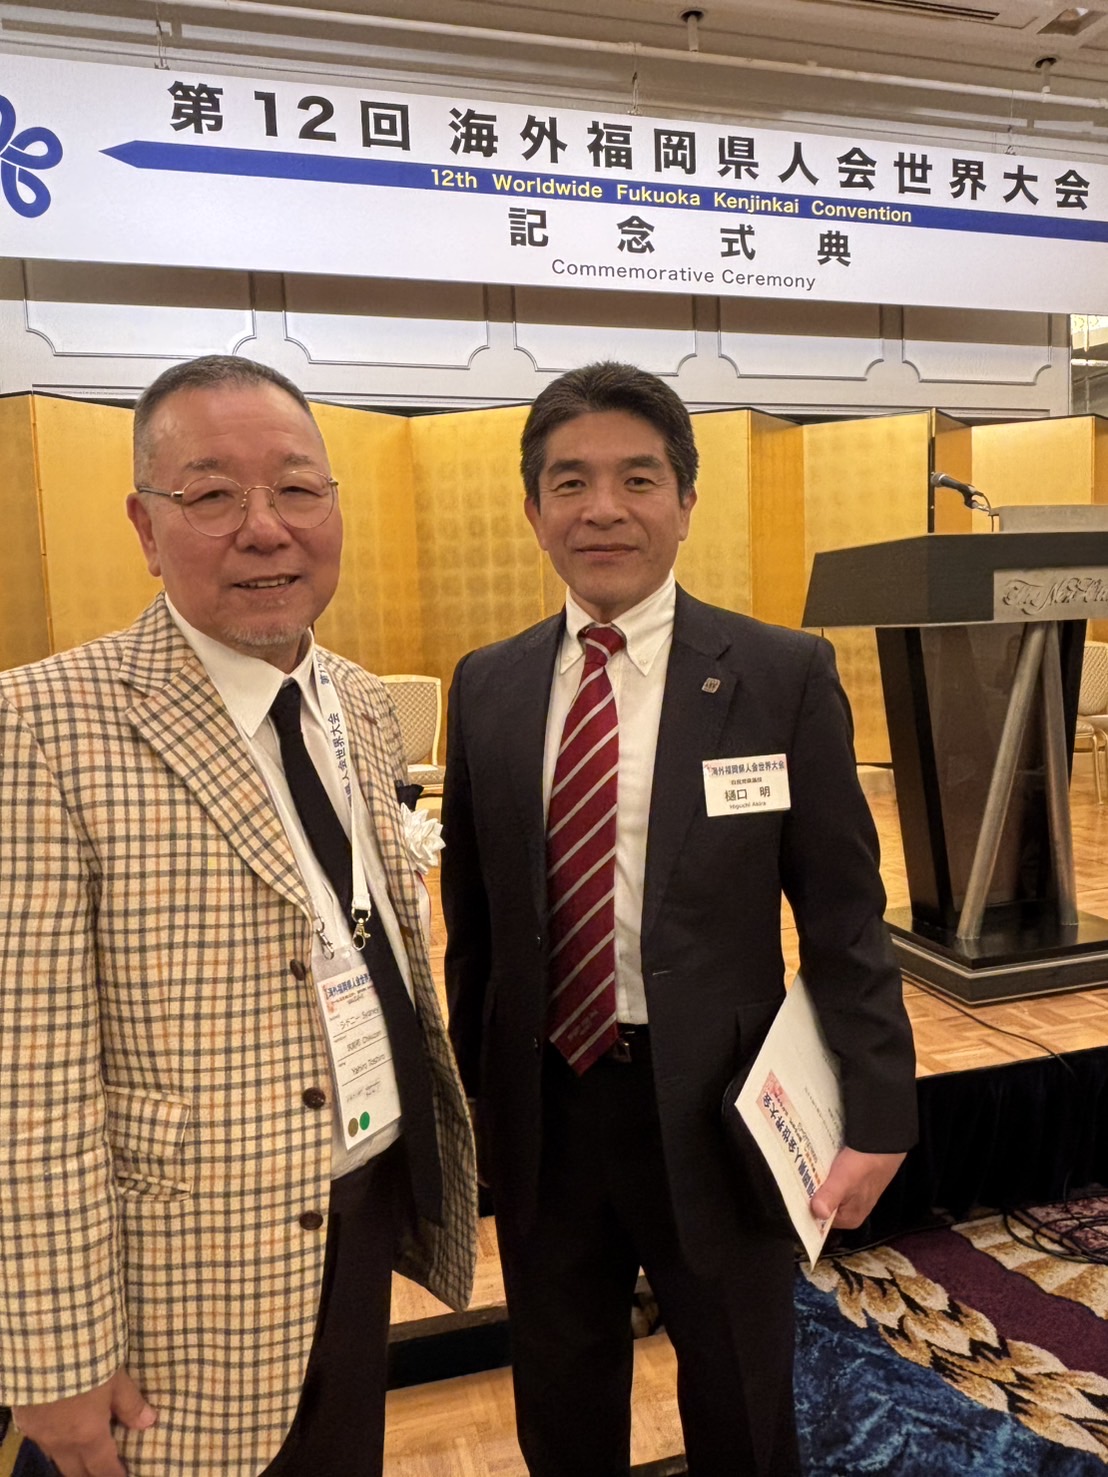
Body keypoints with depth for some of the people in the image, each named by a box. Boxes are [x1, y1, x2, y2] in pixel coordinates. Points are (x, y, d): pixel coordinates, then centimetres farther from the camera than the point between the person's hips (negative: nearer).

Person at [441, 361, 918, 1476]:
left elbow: (843, 914, -6)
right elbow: (472, 914, 5)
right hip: (543, 1104, 3)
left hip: (711, 1106, -2)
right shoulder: (486, 687, 0)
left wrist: (876, 1116, -6)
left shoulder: (784, 676, -9)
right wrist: (477, 1091, 11)